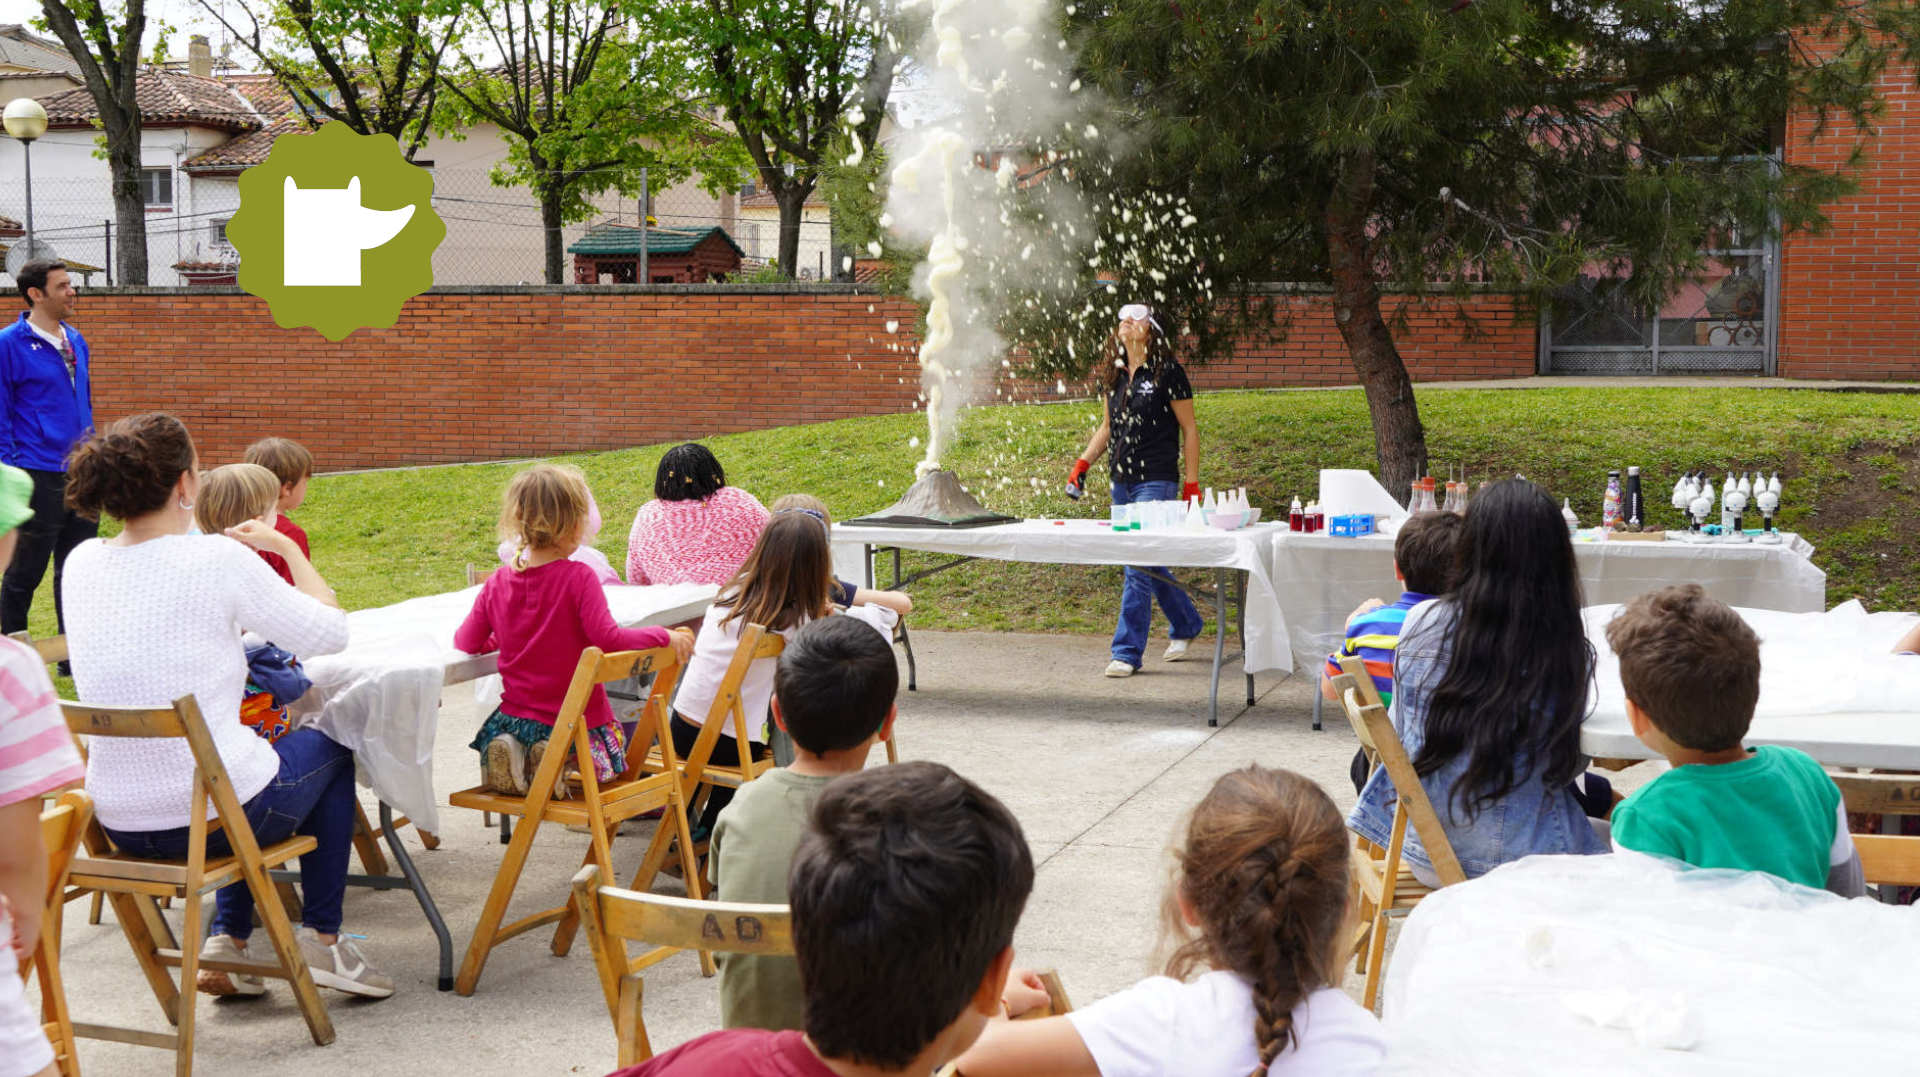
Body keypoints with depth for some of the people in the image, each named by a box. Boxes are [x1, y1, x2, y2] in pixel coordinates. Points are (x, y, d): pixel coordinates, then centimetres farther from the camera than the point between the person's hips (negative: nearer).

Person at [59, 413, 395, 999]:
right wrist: (287, 549, 7)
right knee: (324, 747, 27)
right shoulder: (219, 562, -17)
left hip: (120, 823, 6)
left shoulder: (81, 563, 1)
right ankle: (321, 938, 24)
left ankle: (226, 940, 26)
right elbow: (330, 632, -6)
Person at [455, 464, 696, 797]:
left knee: (492, 737, 34)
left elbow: (467, 642, 5)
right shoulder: (579, 578, -17)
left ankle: (512, 755, -2)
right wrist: (665, 636, -12)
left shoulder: (497, 583, -3)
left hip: (517, 716, 3)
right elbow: (608, 637, -23)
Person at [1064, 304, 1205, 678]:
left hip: (1156, 481, -7)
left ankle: (1127, 652, -7)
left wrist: (1191, 483, -7)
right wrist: (1082, 464, 8)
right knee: (1147, 563, 13)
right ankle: (1186, 625, 32)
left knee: (1139, 565, -11)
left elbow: (1189, 429, -4)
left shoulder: (1167, 372, -6)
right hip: (1122, 481, 7)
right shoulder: (1116, 375, 12)